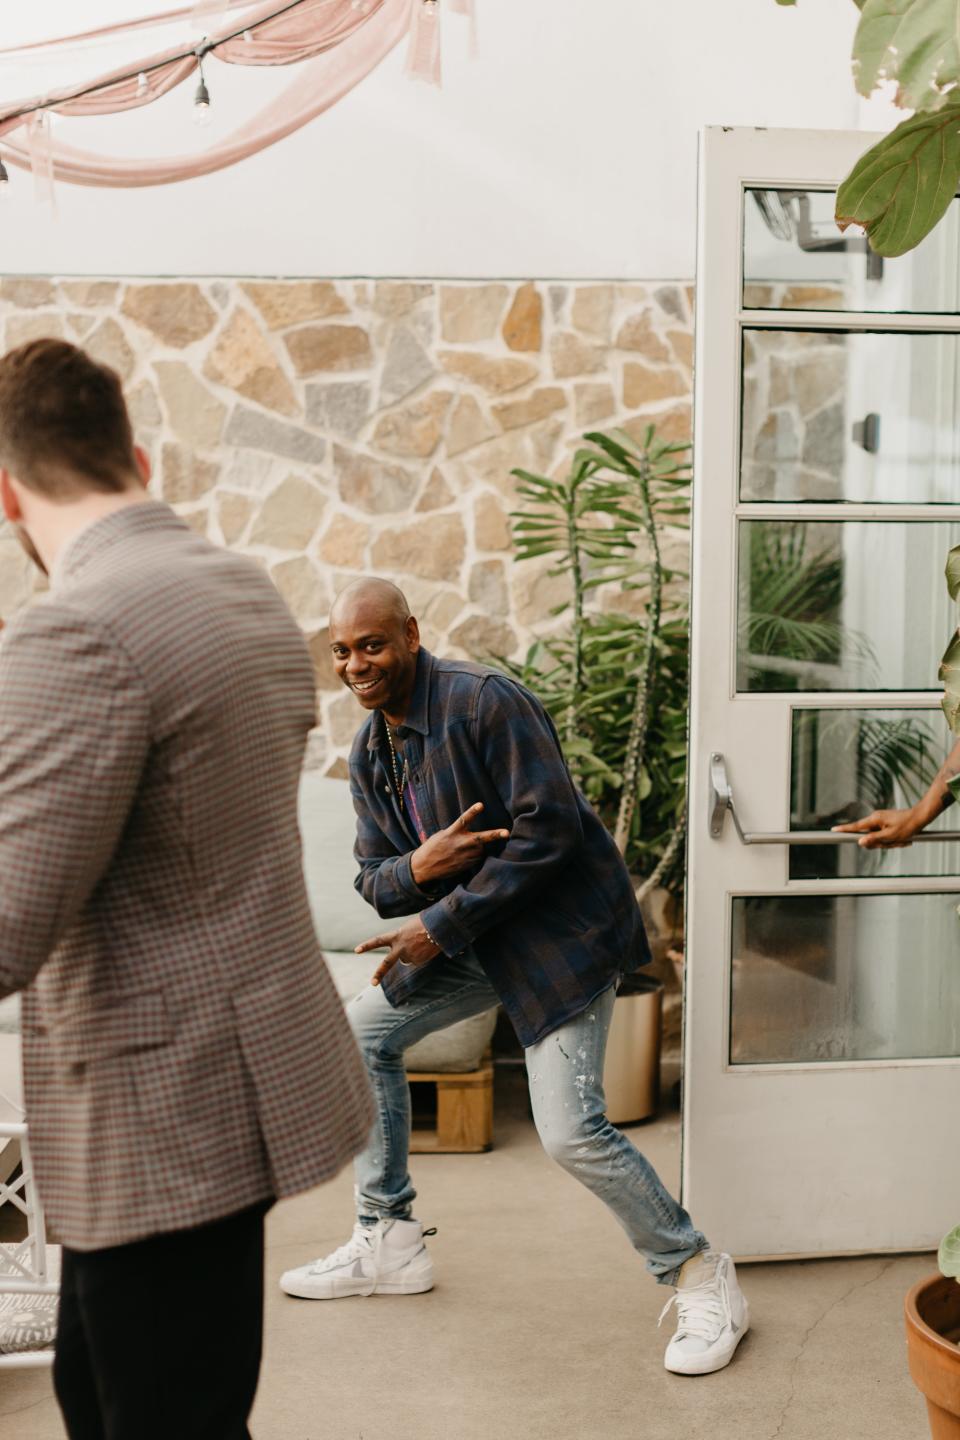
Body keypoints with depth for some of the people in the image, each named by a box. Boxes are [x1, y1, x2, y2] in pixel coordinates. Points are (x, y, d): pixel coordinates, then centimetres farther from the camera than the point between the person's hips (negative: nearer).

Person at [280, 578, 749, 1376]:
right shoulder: (369, 751, 5)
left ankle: (703, 1280, 7)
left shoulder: (485, 702, -21)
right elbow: (375, 877, 7)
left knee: (573, 1132, -16)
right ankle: (390, 1243, 24)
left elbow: (549, 829, -26)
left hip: (561, 927, -9)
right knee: (363, 1033, 9)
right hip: (467, 937, 9)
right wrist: (418, 868, -20)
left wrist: (443, 924, -23)